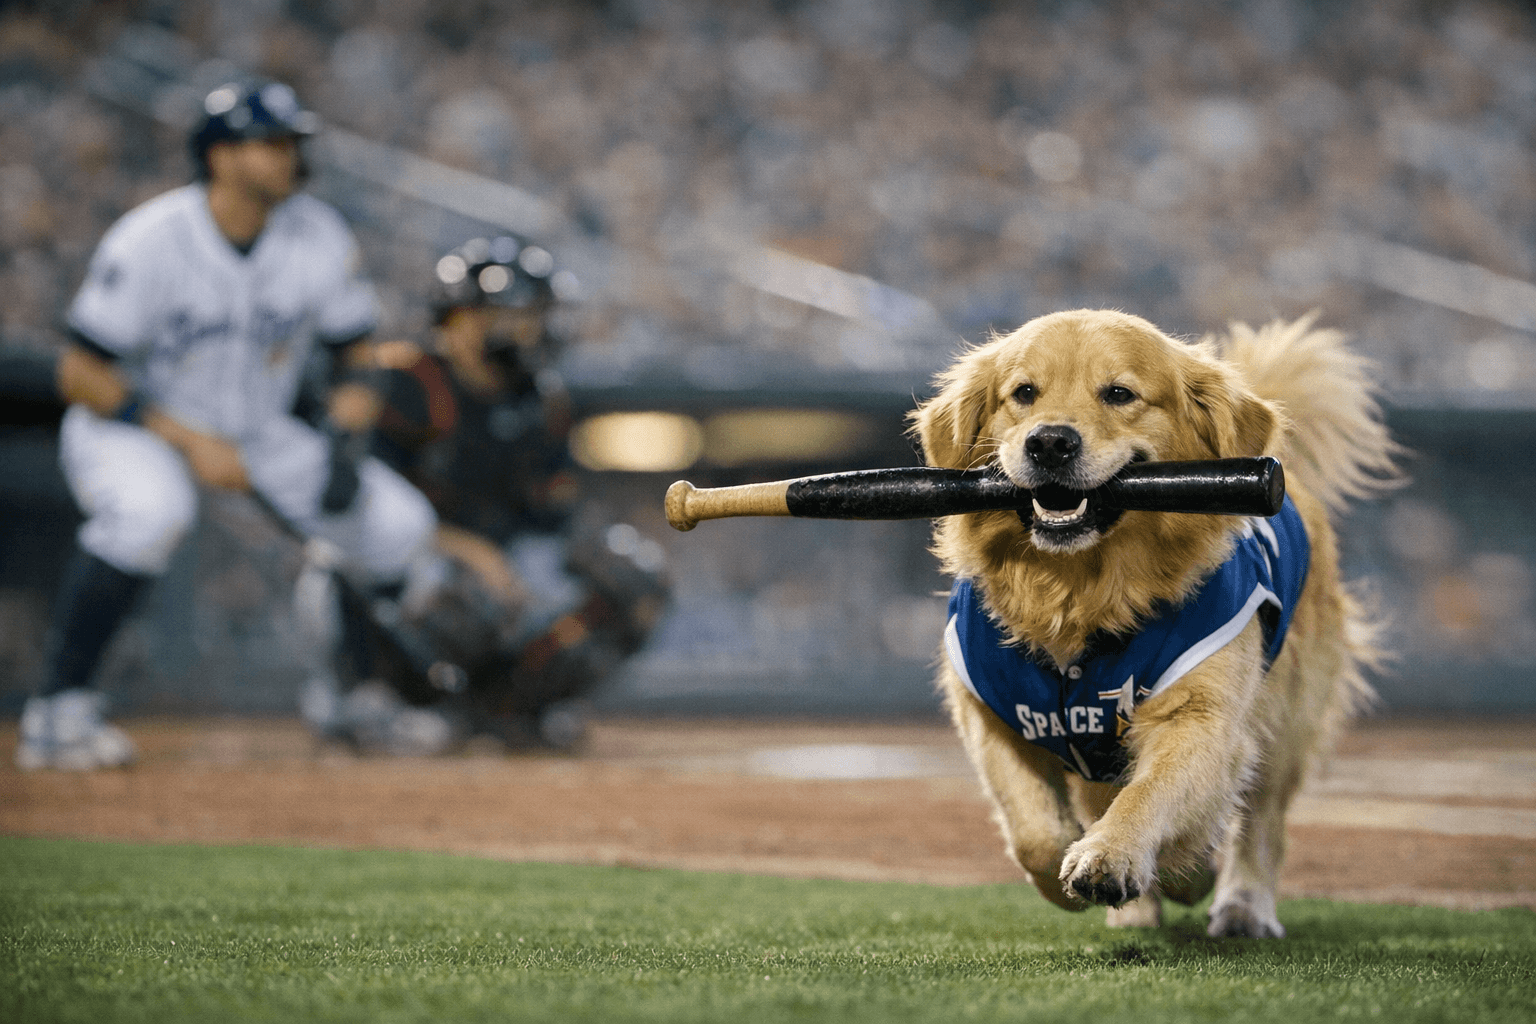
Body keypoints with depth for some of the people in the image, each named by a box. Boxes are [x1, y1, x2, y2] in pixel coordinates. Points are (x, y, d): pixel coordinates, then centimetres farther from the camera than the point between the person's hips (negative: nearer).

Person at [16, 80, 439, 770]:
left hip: (259, 435, 5)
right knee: (149, 510, -41)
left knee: (402, 526, -7)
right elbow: (80, 376, -19)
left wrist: (350, 419, -21)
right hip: (131, 424, -5)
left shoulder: (320, 235, -10)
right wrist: (191, 441, -25)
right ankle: (57, 710, -31)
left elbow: (361, 352, 2)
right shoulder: (148, 241, -23)